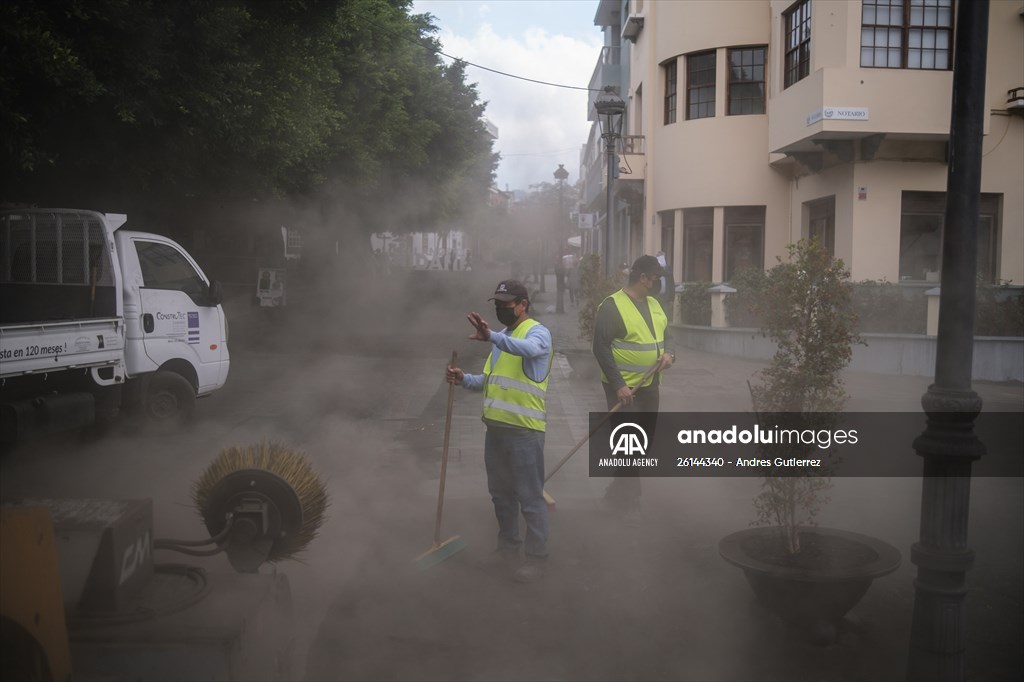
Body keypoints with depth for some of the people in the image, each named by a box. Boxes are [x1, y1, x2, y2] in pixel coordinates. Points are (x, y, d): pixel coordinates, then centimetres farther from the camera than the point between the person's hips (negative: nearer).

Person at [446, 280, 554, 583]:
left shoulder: (538, 331, -10)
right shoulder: (502, 337, 17)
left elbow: (530, 349, -36)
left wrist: (491, 337, -49)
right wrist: (465, 379, 2)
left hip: (524, 429, -8)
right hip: (496, 426, 9)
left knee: (530, 496, 0)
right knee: (501, 492, 18)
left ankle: (536, 556, 12)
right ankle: (508, 544, 34)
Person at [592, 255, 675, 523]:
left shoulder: (654, 304, 10)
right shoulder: (612, 306, -14)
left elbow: (665, 336, 20)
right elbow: (601, 347, -18)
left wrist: (669, 354, -3)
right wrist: (618, 385, -23)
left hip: (649, 387, 8)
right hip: (624, 388, -8)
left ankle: (617, 493, 30)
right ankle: (629, 506, 5)